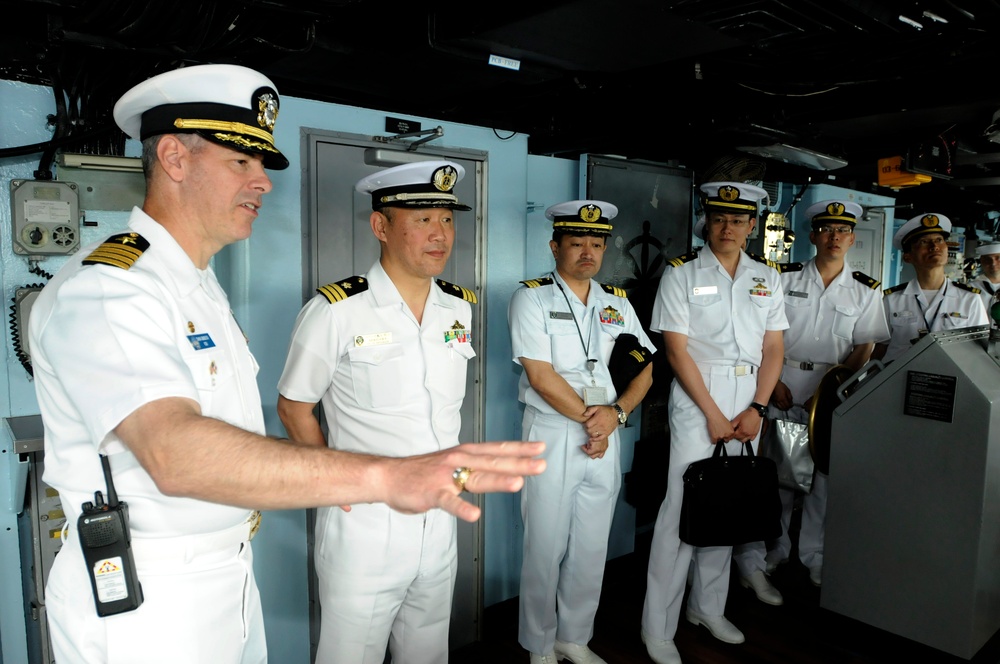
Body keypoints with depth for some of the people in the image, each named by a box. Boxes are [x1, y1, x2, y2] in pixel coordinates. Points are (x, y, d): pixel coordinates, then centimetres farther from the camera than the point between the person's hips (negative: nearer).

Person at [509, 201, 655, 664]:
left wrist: (615, 413, -10)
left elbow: (645, 368, 8)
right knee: (545, 549, 5)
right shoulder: (532, 298, -5)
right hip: (551, 437, -4)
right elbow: (541, 376, -14)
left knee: (592, 549, 13)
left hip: (604, 437, 5)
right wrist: (589, 419, -11)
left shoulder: (617, 303, 11)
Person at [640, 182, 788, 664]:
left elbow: (773, 349, 9)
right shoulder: (681, 273, -2)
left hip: (749, 405, 5)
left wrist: (756, 409, -4)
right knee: (683, 508, -5)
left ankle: (708, 609, 29)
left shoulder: (767, 278, 11)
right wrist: (714, 415, -10)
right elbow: (677, 350, -8)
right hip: (696, 400, -4)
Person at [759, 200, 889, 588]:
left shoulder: (866, 291, 6)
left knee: (824, 477, 6)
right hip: (783, 389, 0)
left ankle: (814, 557, 22)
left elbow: (864, 349, 1)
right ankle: (774, 551, 20)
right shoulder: (785, 278, 3)